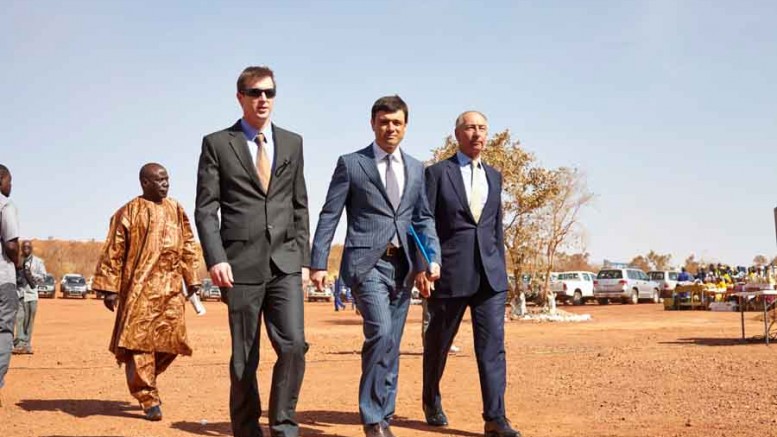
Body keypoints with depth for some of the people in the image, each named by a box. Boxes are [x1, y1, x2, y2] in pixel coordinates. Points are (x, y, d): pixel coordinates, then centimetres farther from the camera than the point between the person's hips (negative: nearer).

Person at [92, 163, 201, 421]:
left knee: (171, 342, 4)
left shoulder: (176, 210, 14)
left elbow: (188, 247, 18)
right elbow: (113, 253, -3)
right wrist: (109, 288, -7)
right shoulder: (129, 212, -1)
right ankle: (148, 398, 3)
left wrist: (192, 279, 12)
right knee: (139, 342, -5)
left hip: (171, 289, 5)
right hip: (139, 289, -5)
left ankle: (141, 381, 28)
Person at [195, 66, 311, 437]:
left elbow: (300, 207, 14)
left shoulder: (292, 142, 13)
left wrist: (303, 257, 8)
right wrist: (215, 258, -12)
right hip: (241, 264, -2)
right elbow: (206, 209, -1)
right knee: (244, 357, 4)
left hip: (285, 263, 2)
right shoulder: (217, 144, 4)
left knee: (293, 344, -11)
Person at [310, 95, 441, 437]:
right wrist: (318, 262, -7)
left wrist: (433, 257, -1)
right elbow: (329, 216, 0)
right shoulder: (351, 164, 2)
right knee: (380, 332, -19)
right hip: (366, 262, -4)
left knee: (391, 344, 8)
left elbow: (423, 218, 15)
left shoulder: (416, 169, 15)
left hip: (402, 265, 5)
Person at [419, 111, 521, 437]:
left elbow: (496, 226, 18)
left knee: (493, 345, -6)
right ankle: (432, 403, 33)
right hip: (450, 272, -3)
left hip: (490, 274, 3)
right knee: (438, 343, 11)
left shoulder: (494, 176, 14)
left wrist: (500, 267, 14)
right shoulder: (438, 173, 0)